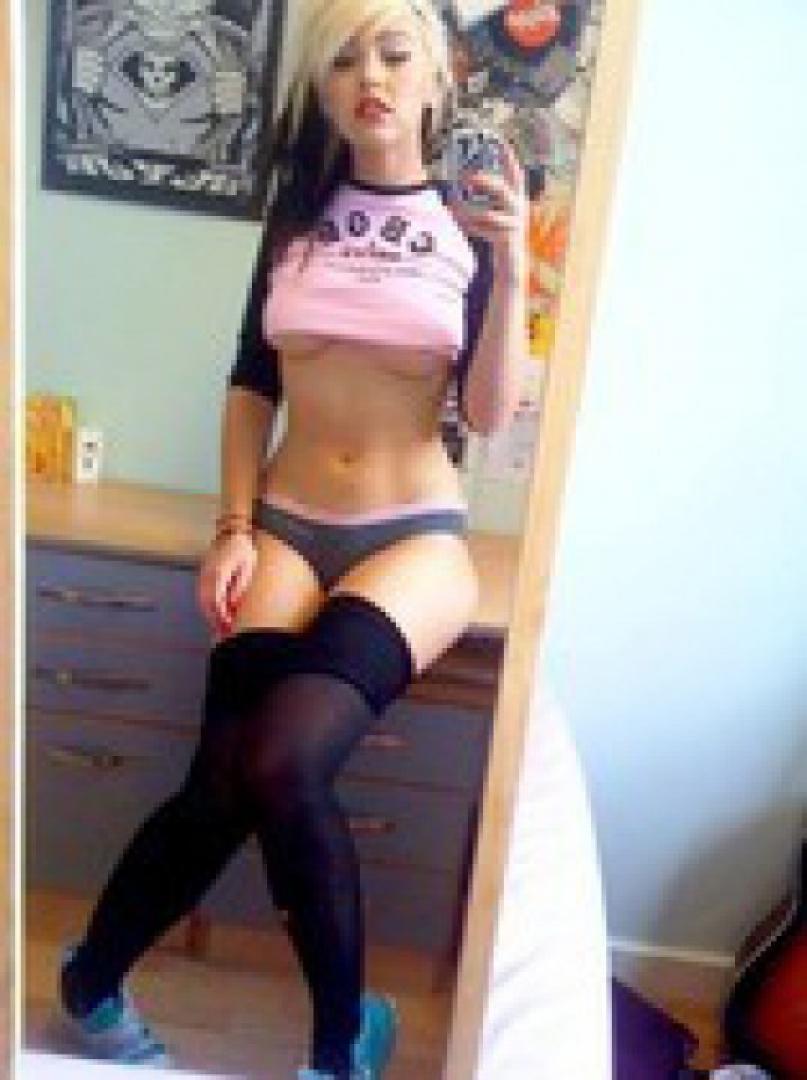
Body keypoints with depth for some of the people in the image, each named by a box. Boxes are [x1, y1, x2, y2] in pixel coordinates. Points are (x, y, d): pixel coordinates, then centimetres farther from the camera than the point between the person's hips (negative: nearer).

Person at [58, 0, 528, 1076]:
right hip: (287, 525, 2)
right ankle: (93, 979, 16)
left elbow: (489, 413, -5)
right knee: (223, 783, -14)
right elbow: (252, 384, 12)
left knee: (284, 764, -26)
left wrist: (512, 272, -19)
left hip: (414, 534, -2)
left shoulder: (472, 222, 4)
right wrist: (233, 527, 2)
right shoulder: (299, 213, 12)